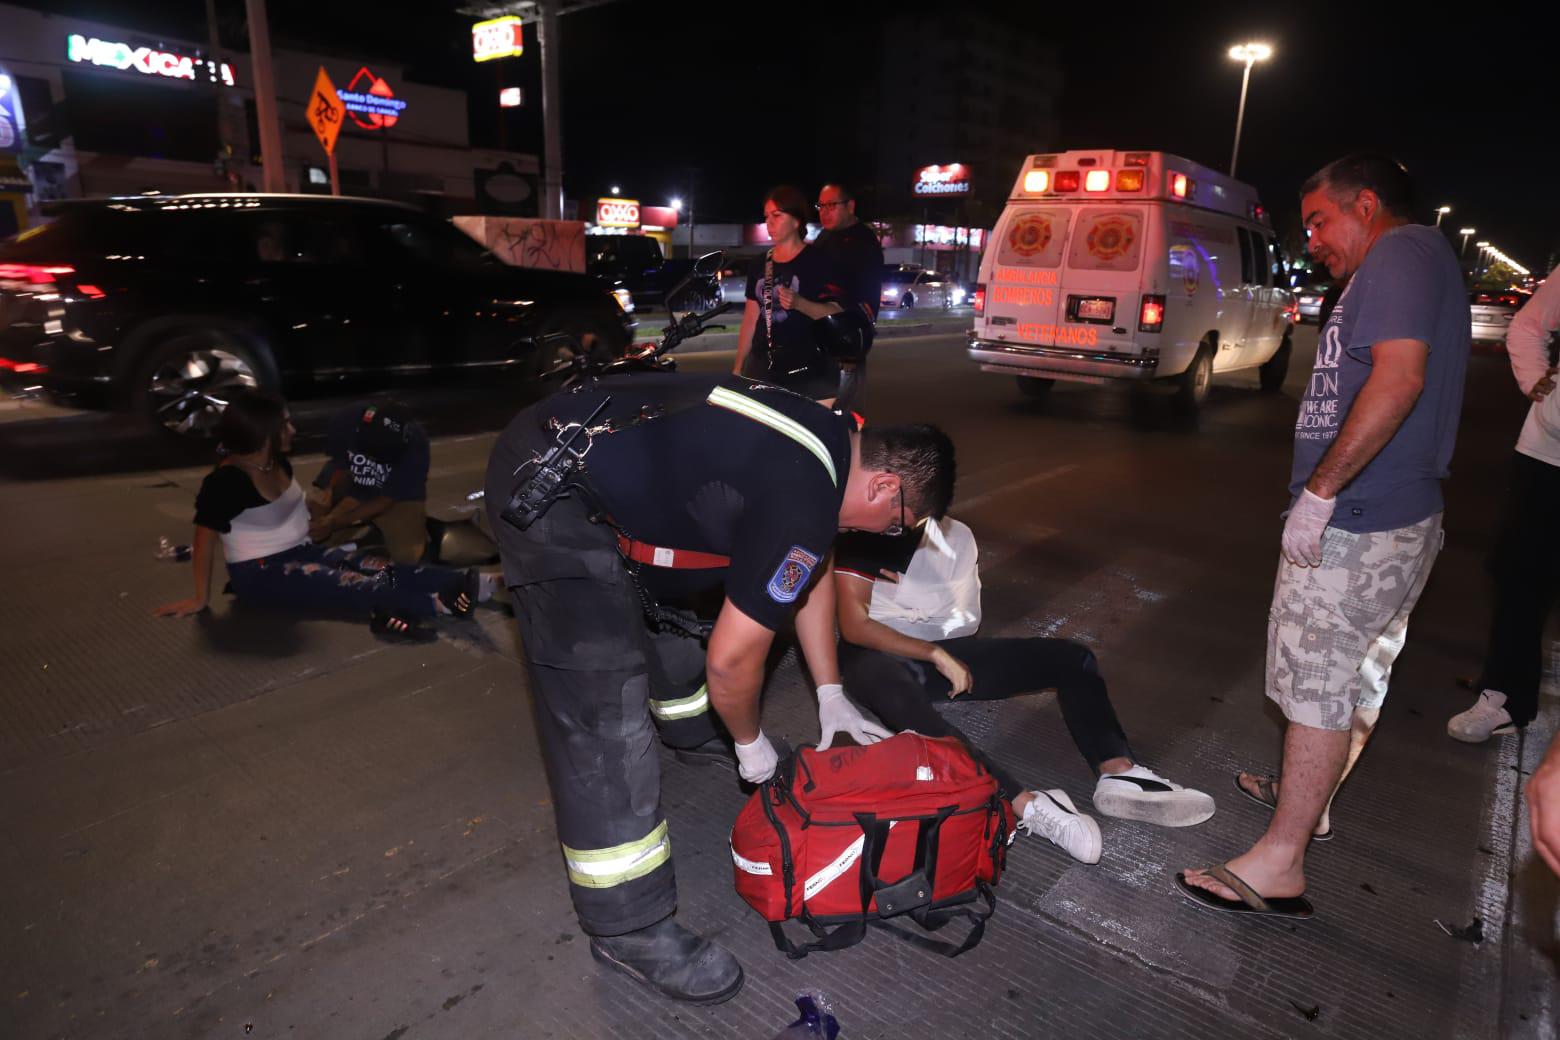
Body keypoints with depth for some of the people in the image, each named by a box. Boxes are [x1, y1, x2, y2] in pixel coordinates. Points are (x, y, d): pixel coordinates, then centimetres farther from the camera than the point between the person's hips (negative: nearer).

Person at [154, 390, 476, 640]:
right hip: (260, 574, -7)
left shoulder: (277, 462, 4)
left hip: (300, 552, 7)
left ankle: (463, 582, -34)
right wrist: (201, 599, -11)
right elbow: (205, 538, -15)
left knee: (380, 572, -16)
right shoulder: (225, 481, -20)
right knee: (352, 586, -26)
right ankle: (440, 602, -43)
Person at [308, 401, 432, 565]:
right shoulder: (346, 420, -26)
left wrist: (334, 523, -29)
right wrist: (329, 496, -30)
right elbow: (340, 470, -9)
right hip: (351, 490, 2)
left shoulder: (415, 444, -31)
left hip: (399, 497, -2)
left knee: (407, 556, -20)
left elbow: (387, 499, -24)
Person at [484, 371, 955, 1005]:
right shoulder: (803, 501, -23)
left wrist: (831, 696, 24)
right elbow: (732, 661, -15)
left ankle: (694, 732, 57)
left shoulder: (834, 441, 6)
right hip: (551, 501, -11)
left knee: (664, 600, 29)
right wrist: (752, 743, 5)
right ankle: (628, 929, 7)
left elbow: (812, 573, 20)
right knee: (605, 720, -8)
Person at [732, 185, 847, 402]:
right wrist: (738, 367, 11)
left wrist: (799, 302, -26)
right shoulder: (761, 264, 15)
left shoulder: (818, 260, -1)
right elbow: (750, 318, 16)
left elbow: (836, 313, -9)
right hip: (762, 367, 5)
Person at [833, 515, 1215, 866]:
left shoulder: (957, 535, 9)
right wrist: (935, 654, -15)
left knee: (1071, 657, -8)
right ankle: (1023, 804, -50)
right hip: (883, 655, -5)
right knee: (891, 691, -43)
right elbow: (854, 626, -13)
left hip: (949, 653, 6)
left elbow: (966, 620, 8)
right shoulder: (858, 539, -6)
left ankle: (1119, 773, -29)